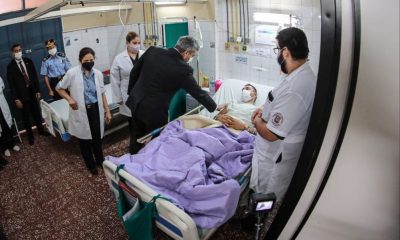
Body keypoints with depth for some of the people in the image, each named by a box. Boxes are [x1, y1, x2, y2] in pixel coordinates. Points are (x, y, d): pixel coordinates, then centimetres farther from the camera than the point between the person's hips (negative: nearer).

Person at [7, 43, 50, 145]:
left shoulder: (28, 61, 2)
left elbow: (35, 76, 6)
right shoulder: (10, 66, -8)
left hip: (32, 92, 3)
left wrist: (37, 90, 1)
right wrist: (16, 99, -12)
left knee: (37, 113, 16)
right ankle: (30, 135, 23)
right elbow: (11, 84, -8)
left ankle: (41, 130, 34)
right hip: (22, 95, -3)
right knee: (26, 117, 10)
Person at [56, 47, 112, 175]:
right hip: (81, 111, -2)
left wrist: (107, 111, 7)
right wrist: (69, 99, -14)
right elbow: (59, 88, 2)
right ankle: (90, 164, 30)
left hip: (96, 109, 3)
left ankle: (100, 160, 37)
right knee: (84, 139, 12)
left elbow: (102, 94, 8)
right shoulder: (72, 73, -10)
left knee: (97, 137, 14)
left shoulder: (98, 74, 1)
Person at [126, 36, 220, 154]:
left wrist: (131, 92, 20)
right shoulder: (183, 69, -19)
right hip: (154, 112, -6)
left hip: (136, 103, 6)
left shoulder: (152, 51, -4)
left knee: (137, 139, 23)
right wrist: (215, 107, 7)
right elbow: (198, 93, -8)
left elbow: (134, 72, 6)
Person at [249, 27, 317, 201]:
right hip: (287, 149, 9)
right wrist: (266, 110, 4)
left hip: (274, 157, -9)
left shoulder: (293, 89, -34)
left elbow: (271, 134, -29)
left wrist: (257, 121, -9)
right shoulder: (306, 74, -1)